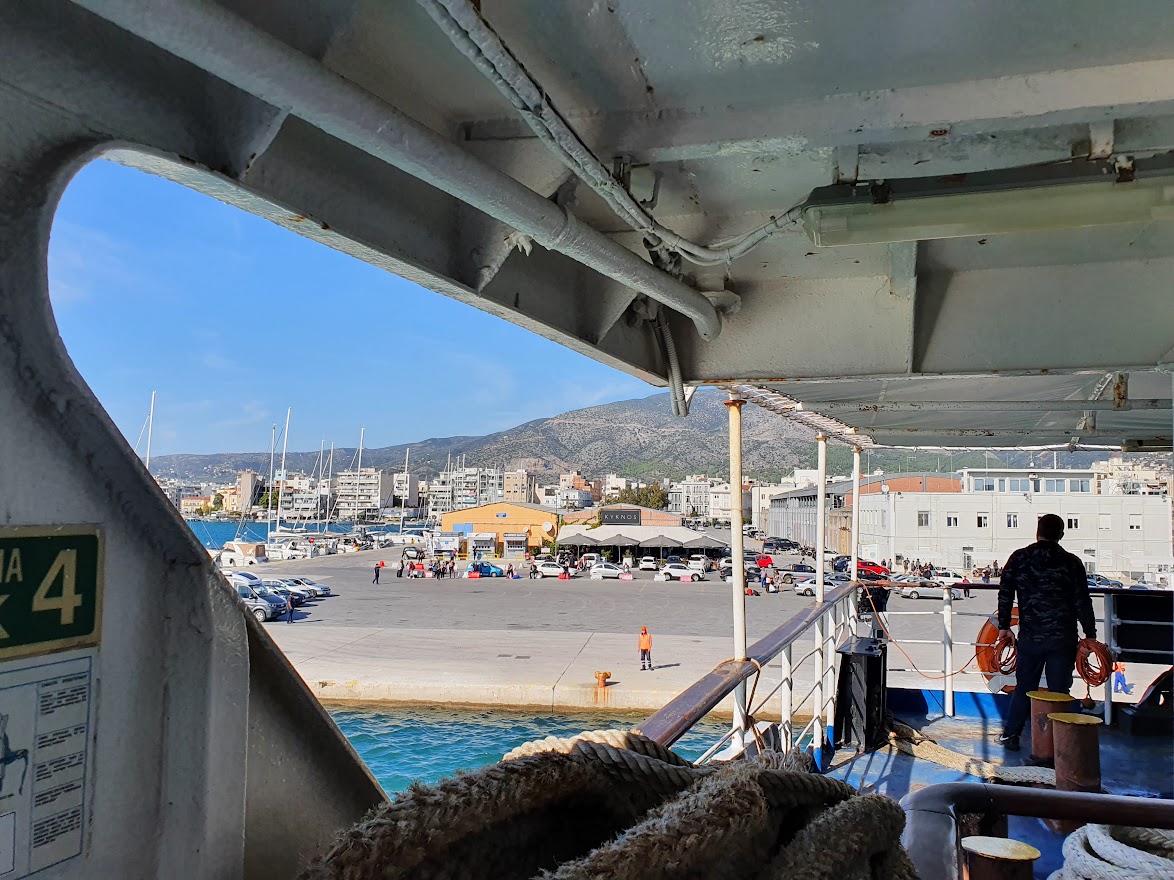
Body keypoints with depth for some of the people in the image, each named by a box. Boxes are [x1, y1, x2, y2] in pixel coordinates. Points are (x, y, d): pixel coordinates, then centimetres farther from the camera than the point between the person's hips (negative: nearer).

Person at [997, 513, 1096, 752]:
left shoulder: (1019, 558, 0)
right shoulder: (1071, 562, -4)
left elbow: (1005, 594, 4)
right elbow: (1082, 602, -3)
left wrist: (1004, 626, 14)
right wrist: (1090, 635, 5)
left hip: (1030, 637, 2)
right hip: (1063, 638, -1)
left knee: (1024, 687, 13)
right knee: (1059, 691, 5)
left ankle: (1010, 735, 16)